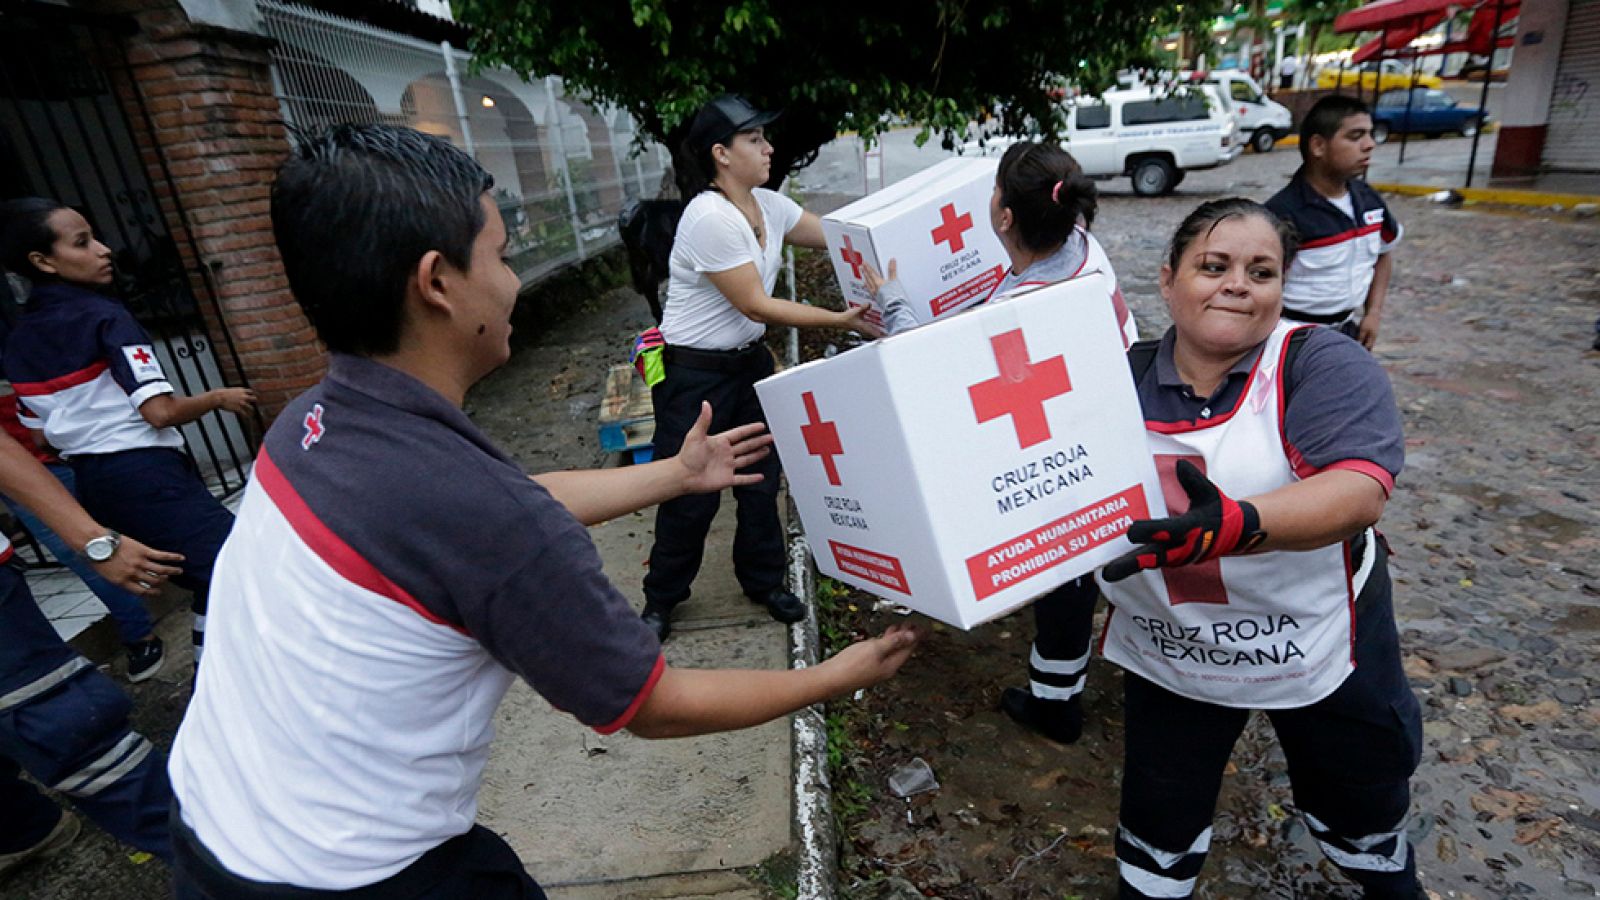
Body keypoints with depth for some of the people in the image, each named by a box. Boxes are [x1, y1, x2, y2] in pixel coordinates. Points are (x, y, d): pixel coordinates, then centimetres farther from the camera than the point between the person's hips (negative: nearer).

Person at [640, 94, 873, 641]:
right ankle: (662, 598, 27)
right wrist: (840, 320, -20)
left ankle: (764, 580, 33)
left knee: (762, 477, 13)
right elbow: (757, 306, -22)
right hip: (694, 374, -7)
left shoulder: (769, 206, 2)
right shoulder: (709, 218, -23)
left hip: (750, 362, 8)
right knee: (691, 493, 4)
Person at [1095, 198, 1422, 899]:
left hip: (1320, 647, 0)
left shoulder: (1323, 365, -15)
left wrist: (1236, 526, -49)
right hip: (1169, 654, 1)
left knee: (1360, 810, 28)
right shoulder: (1123, 379, -7)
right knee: (1157, 828, 18)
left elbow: (1360, 491, -31)